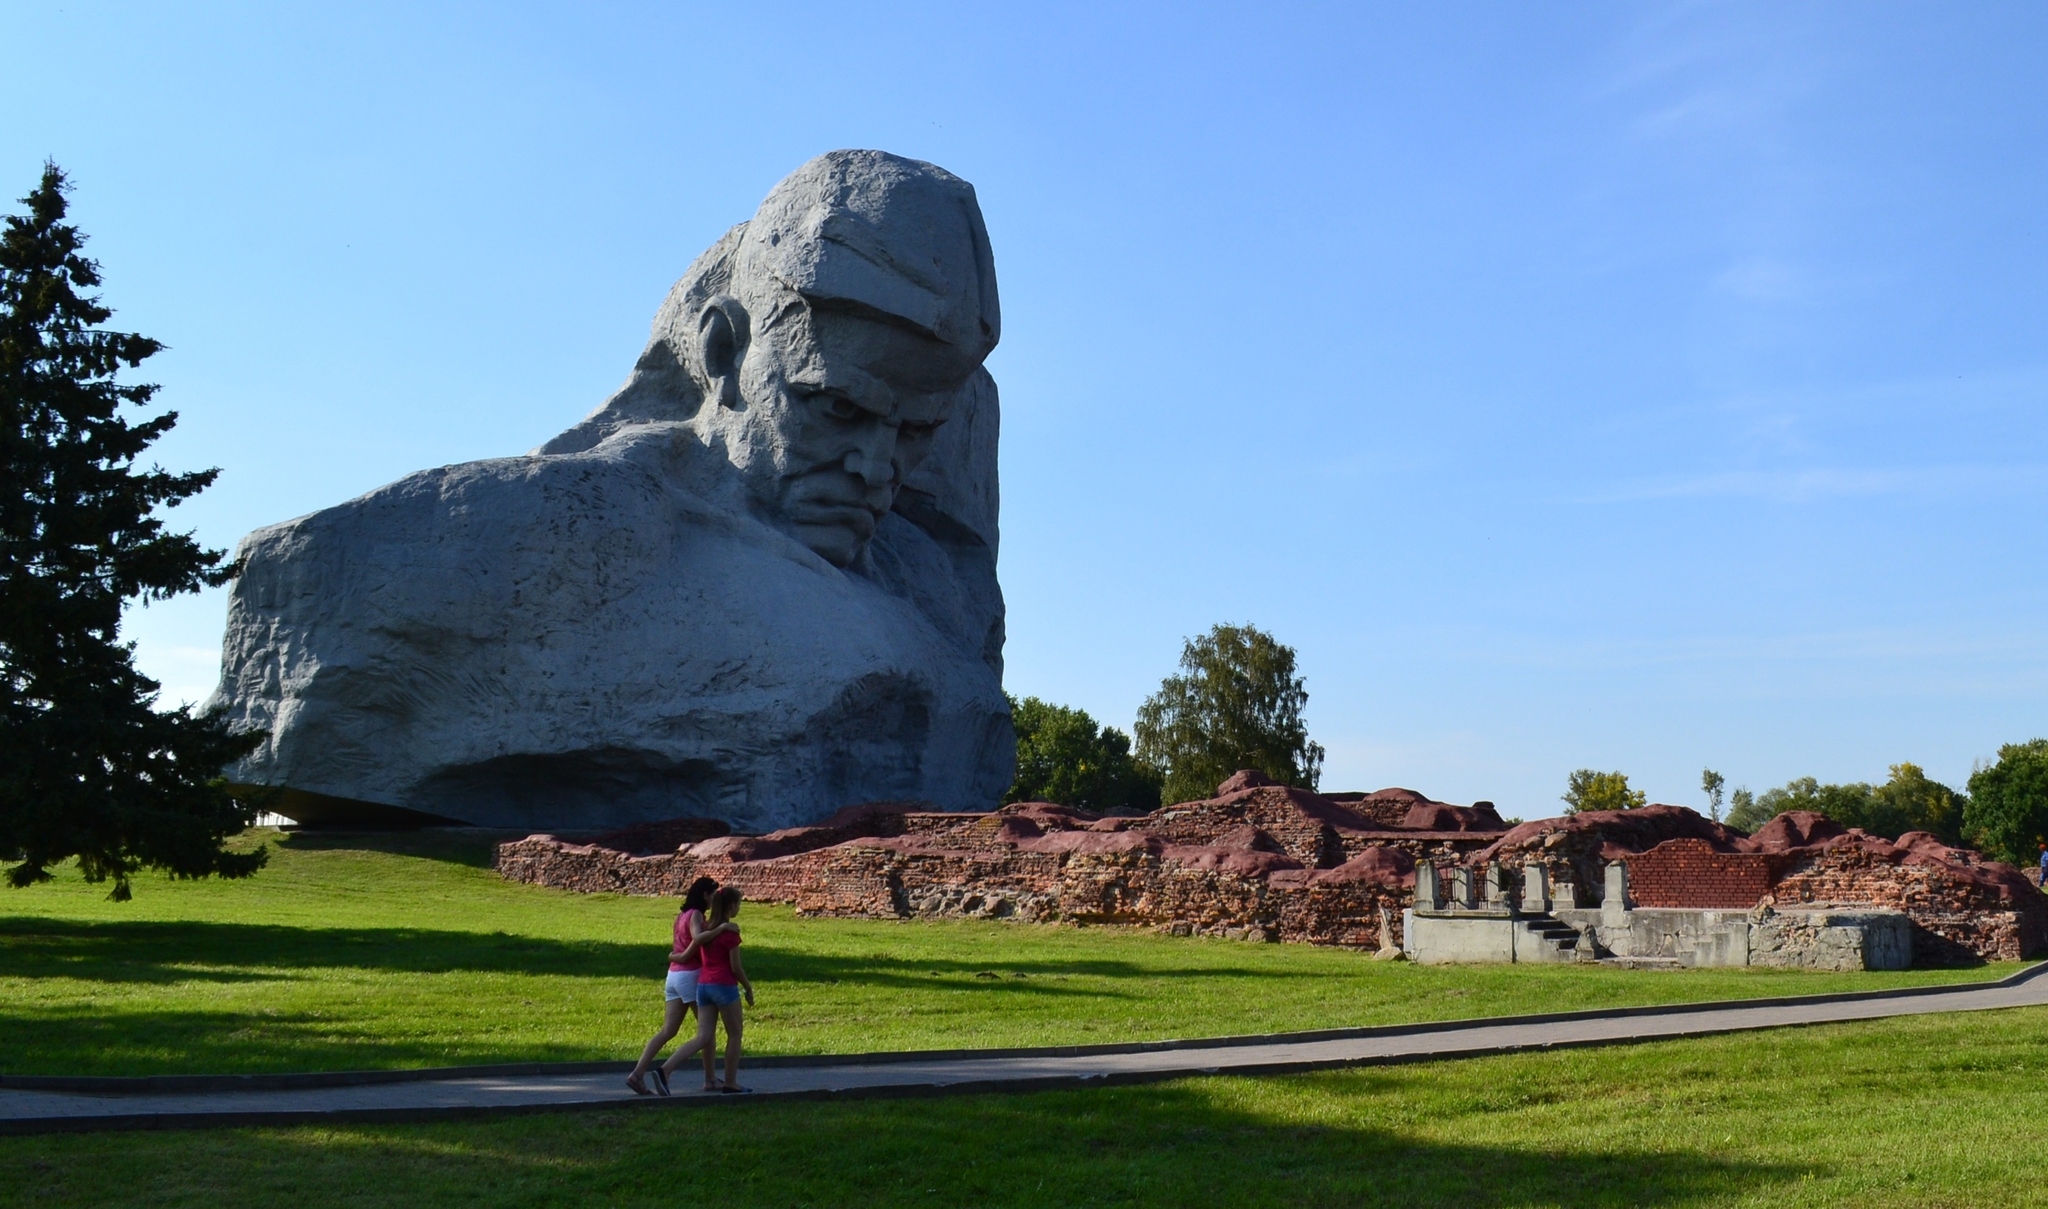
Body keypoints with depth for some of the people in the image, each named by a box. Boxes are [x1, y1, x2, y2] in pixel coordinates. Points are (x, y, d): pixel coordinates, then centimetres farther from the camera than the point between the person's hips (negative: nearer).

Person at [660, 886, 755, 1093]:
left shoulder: (707, 929, 12)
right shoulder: (730, 931, -11)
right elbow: (736, 967, -10)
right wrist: (748, 988, 1)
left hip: (703, 985, 7)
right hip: (724, 986, -7)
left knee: (702, 1038, 4)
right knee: (734, 1035, 10)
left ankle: (665, 1069, -12)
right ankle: (731, 1083, 15)